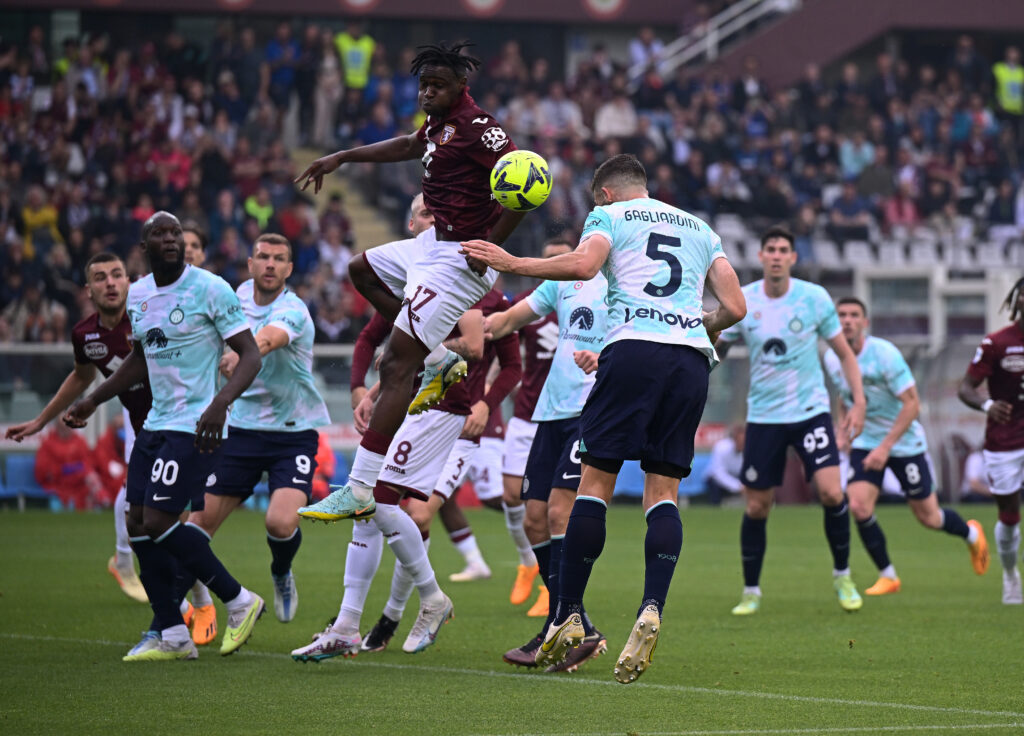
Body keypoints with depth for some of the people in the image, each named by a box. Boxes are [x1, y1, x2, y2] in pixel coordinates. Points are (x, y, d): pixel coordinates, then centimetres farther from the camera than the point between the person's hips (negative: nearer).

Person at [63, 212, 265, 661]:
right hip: (155, 423, 8)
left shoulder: (210, 289, -11)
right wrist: (92, 401, 25)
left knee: (158, 523, -14)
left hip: (196, 427, -8)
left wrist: (220, 402, -28)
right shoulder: (137, 295, 10)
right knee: (137, 525, 3)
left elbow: (250, 355, -13)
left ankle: (239, 602, 1)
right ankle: (171, 635, 11)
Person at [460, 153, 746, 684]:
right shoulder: (700, 228, 26)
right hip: (693, 359, 4)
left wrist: (514, 264, 0)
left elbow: (583, 264, -9)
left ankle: (569, 616, -4)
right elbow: (734, 307, 18)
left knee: (596, 479, -1)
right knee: (663, 491, 4)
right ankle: (652, 609, -17)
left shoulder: (608, 214, 13)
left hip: (634, 347, -4)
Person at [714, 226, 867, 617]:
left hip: (810, 410, -1)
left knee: (831, 493, -16)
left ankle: (842, 576, 5)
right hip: (763, 417, 1)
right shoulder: (742, 302, -3)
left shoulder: (814, 298, -5)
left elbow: (844, 352, 3)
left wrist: (858, 400, -5)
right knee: (756, 508, 1)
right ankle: (751, 592, 18)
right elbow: (717, 348, 10)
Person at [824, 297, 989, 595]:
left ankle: (972, 534, 38)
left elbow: (912, 403, -23)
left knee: (928, 517, 5)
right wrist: (842, 433, 2)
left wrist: (885, 447, -27)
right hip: (865, 443, 4)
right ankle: (887, 577, 0)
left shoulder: (884, 354, -23)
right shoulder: (832, 359, -4)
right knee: (858, 507, -16)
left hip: (905, 443, -4)